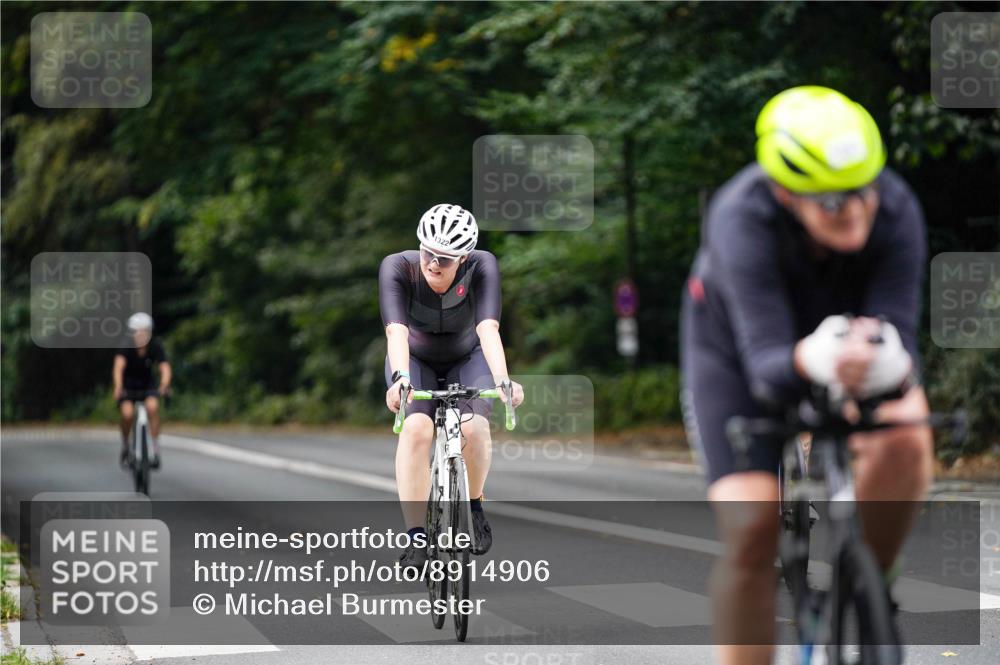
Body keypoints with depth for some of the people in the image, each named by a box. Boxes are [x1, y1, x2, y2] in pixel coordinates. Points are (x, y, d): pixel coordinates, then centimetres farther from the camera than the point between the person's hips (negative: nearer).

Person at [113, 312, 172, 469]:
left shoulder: (155, 346, -18)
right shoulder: (126, 346, -22)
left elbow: (165, 368, -29)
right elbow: (119, 366, -38)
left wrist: (164, 385, -50)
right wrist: (118, 387, -55)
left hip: (147, 385, 1)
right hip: (127, 386, -1)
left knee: (152, 406, -29)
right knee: (127, 413, -26)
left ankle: (156, 450, -21)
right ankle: (125, 448, 2)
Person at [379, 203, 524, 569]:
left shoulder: (481, 267, -29)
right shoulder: (397, 267, -30)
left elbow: (488, 328, -41)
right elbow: (396, 329, -43)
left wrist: (502, 380, -57)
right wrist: (399, 378, -60)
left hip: (467, 360, 0)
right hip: (415, 361, 0)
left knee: (473, 428, -28)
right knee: (416, 428, -30)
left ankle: (474, 506, 1)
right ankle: (416, 537, -25)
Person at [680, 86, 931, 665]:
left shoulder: (895, 210, -31)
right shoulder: (742, 219, -38)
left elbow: (897, 329, -36)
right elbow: (766, 366, -45)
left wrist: (901, 383, -59)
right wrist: (811, 361, -67)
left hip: (845, 326, 2)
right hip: (736, 344, -2)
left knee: (906, 445, -28)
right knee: (752, 528, -16)